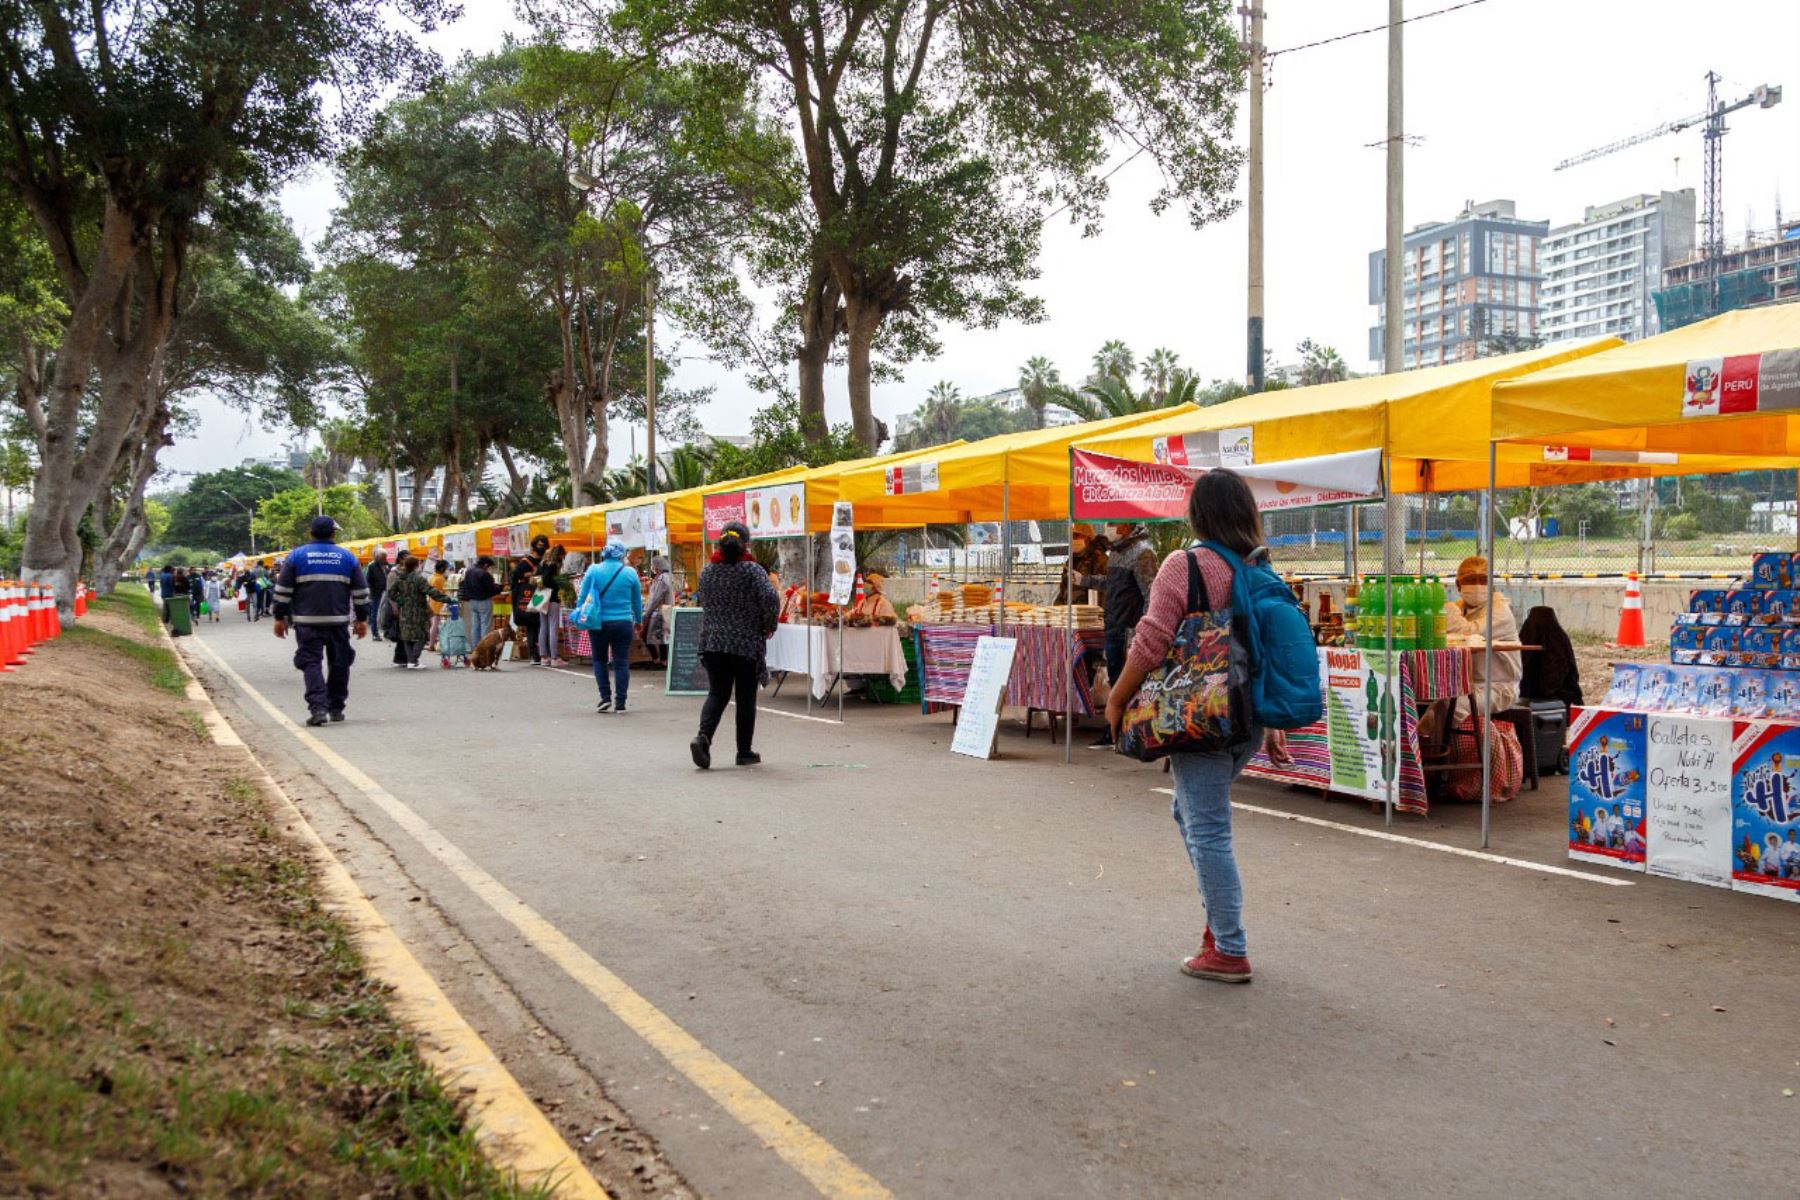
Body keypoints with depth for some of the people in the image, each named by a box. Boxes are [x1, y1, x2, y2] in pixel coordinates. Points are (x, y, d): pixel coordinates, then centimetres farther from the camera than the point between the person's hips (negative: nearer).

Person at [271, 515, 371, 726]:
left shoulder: (297, 556, 3)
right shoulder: (348, 557, 5)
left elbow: (282, 590, 2)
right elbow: (361, 592, 7)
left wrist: (280, 618, 8)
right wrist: (362, 619, 13)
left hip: (307, 622, -1)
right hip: (339, 621, 1)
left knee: (310, 663, 0)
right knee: (339, 663, 13)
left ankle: (318, 707, -16)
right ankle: (336, 708, 19)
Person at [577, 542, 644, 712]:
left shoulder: (593, 571, -3)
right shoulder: (630, 573, -1)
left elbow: (581, 597, -1)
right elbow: (637, 601, 8)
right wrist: (638, 619, 22)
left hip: (599, 623, 0)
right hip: (623, 623, 0)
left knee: (599, 660, 16)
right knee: (621, 663, 5)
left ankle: (605, 697, 5)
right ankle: (620, 703, 3)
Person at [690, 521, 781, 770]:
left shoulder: (708, 571, 6)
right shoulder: (752, 570, -9)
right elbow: (771, 598, -20)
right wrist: (769, 626, -6)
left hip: (712, 642, 4)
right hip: (747, 644, -4)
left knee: (717, 694, 10)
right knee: (746, 698, 7)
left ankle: (703, 736, -14)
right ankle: (745, 752, 14)